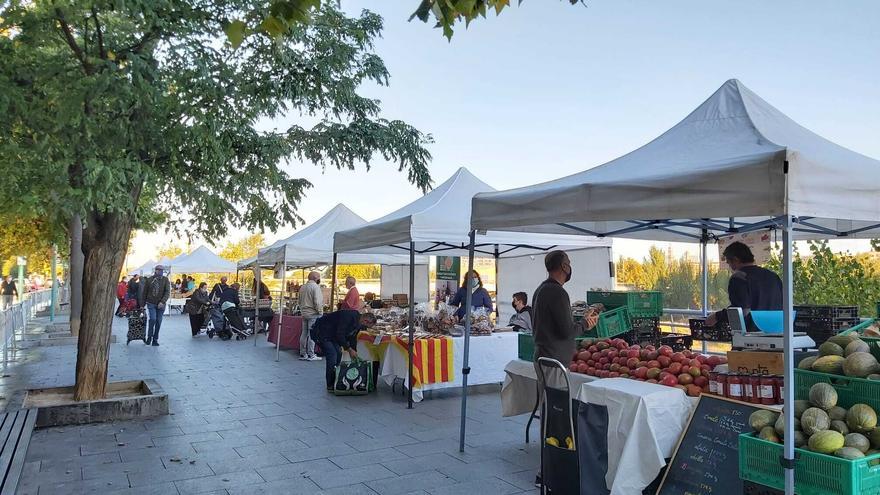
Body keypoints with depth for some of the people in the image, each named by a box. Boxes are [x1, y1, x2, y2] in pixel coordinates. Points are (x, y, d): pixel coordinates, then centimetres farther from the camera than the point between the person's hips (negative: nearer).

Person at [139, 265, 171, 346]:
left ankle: (155, 339, 15)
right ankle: (149, 337, 1)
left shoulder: (166, 280, 1)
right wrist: (142, 304, 8)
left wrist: (162, 301, -21)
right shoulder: (149, 280, 3)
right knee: (153, 319, -18)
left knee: (158, 322, 3)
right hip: (151, 303, -1)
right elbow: (144, 292, 9)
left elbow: (167, 292, -7)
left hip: (160, 304, 1)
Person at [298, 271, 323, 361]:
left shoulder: (303, 287, 12)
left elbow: (300, 301, 17)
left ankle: (302, 354, 16)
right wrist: (320, 312, -10)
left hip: (304, 313, 8)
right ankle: (310, 355, -3)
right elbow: (317, 302, -18)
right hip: (313, 314, -8)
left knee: (304, 333, 11)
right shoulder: (315, 287, -13)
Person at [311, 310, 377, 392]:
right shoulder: (349, 316, -28)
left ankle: (335, 382, 15)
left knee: (338, 354, 7)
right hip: (321, 332, -10)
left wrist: (355, 354, 11)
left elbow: (352, 338, 13)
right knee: (332, 355, -16)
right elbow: (339, 335, -29)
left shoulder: (357, 324, 3)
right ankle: (330, 386, -6)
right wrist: (349, 349, -22)